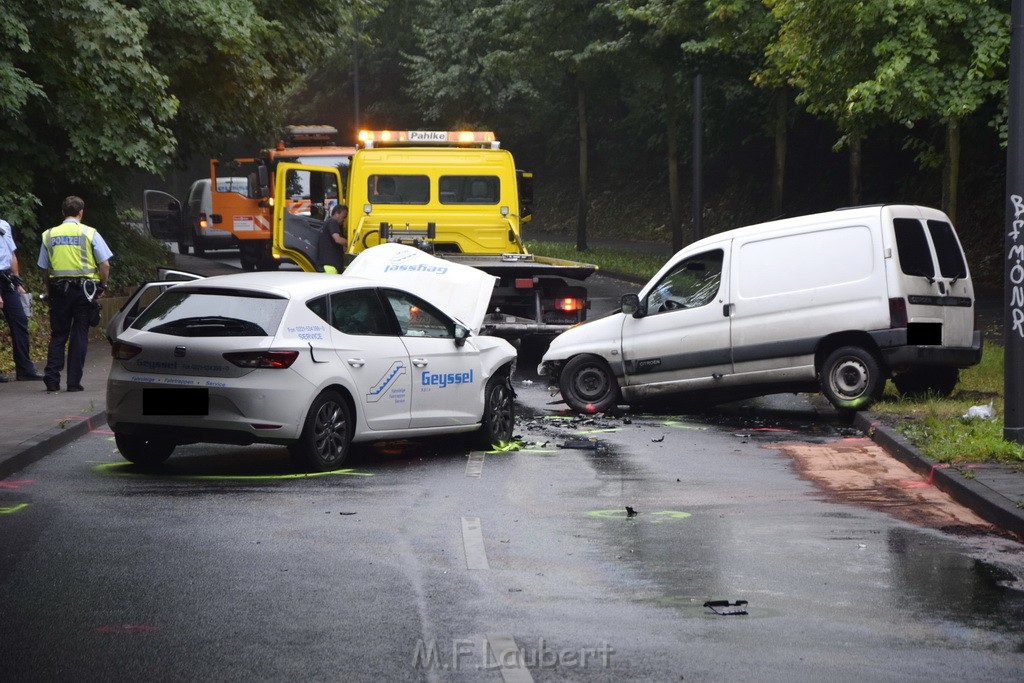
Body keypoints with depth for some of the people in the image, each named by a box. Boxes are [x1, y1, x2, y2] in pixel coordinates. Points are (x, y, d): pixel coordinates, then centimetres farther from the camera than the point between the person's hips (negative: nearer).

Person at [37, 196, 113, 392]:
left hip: (58, 289, 2)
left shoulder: (49, 235, 6)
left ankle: (51, 379, 2)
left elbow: (44, 268, 7)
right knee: (79, 335, 3)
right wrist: (102, 286, 7)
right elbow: (104, 264, -5)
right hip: (84, 287, -2)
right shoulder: (89, 233, -2)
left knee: (58, 335, 9)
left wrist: (49, 290, 16)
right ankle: (74, 381, 0)